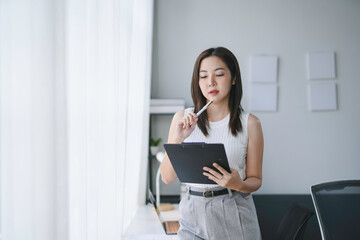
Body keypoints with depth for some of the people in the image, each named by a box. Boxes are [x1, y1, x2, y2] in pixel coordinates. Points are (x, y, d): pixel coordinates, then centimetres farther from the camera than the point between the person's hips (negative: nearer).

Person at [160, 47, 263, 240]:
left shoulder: (249, 123, -4)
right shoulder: (182, 118, 1)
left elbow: (255, 179, 3)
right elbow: (167, 177, 0)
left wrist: (239, 185, -19)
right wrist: (177, 140, -14)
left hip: (234, 216, -1)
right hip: (193, 214, 1)